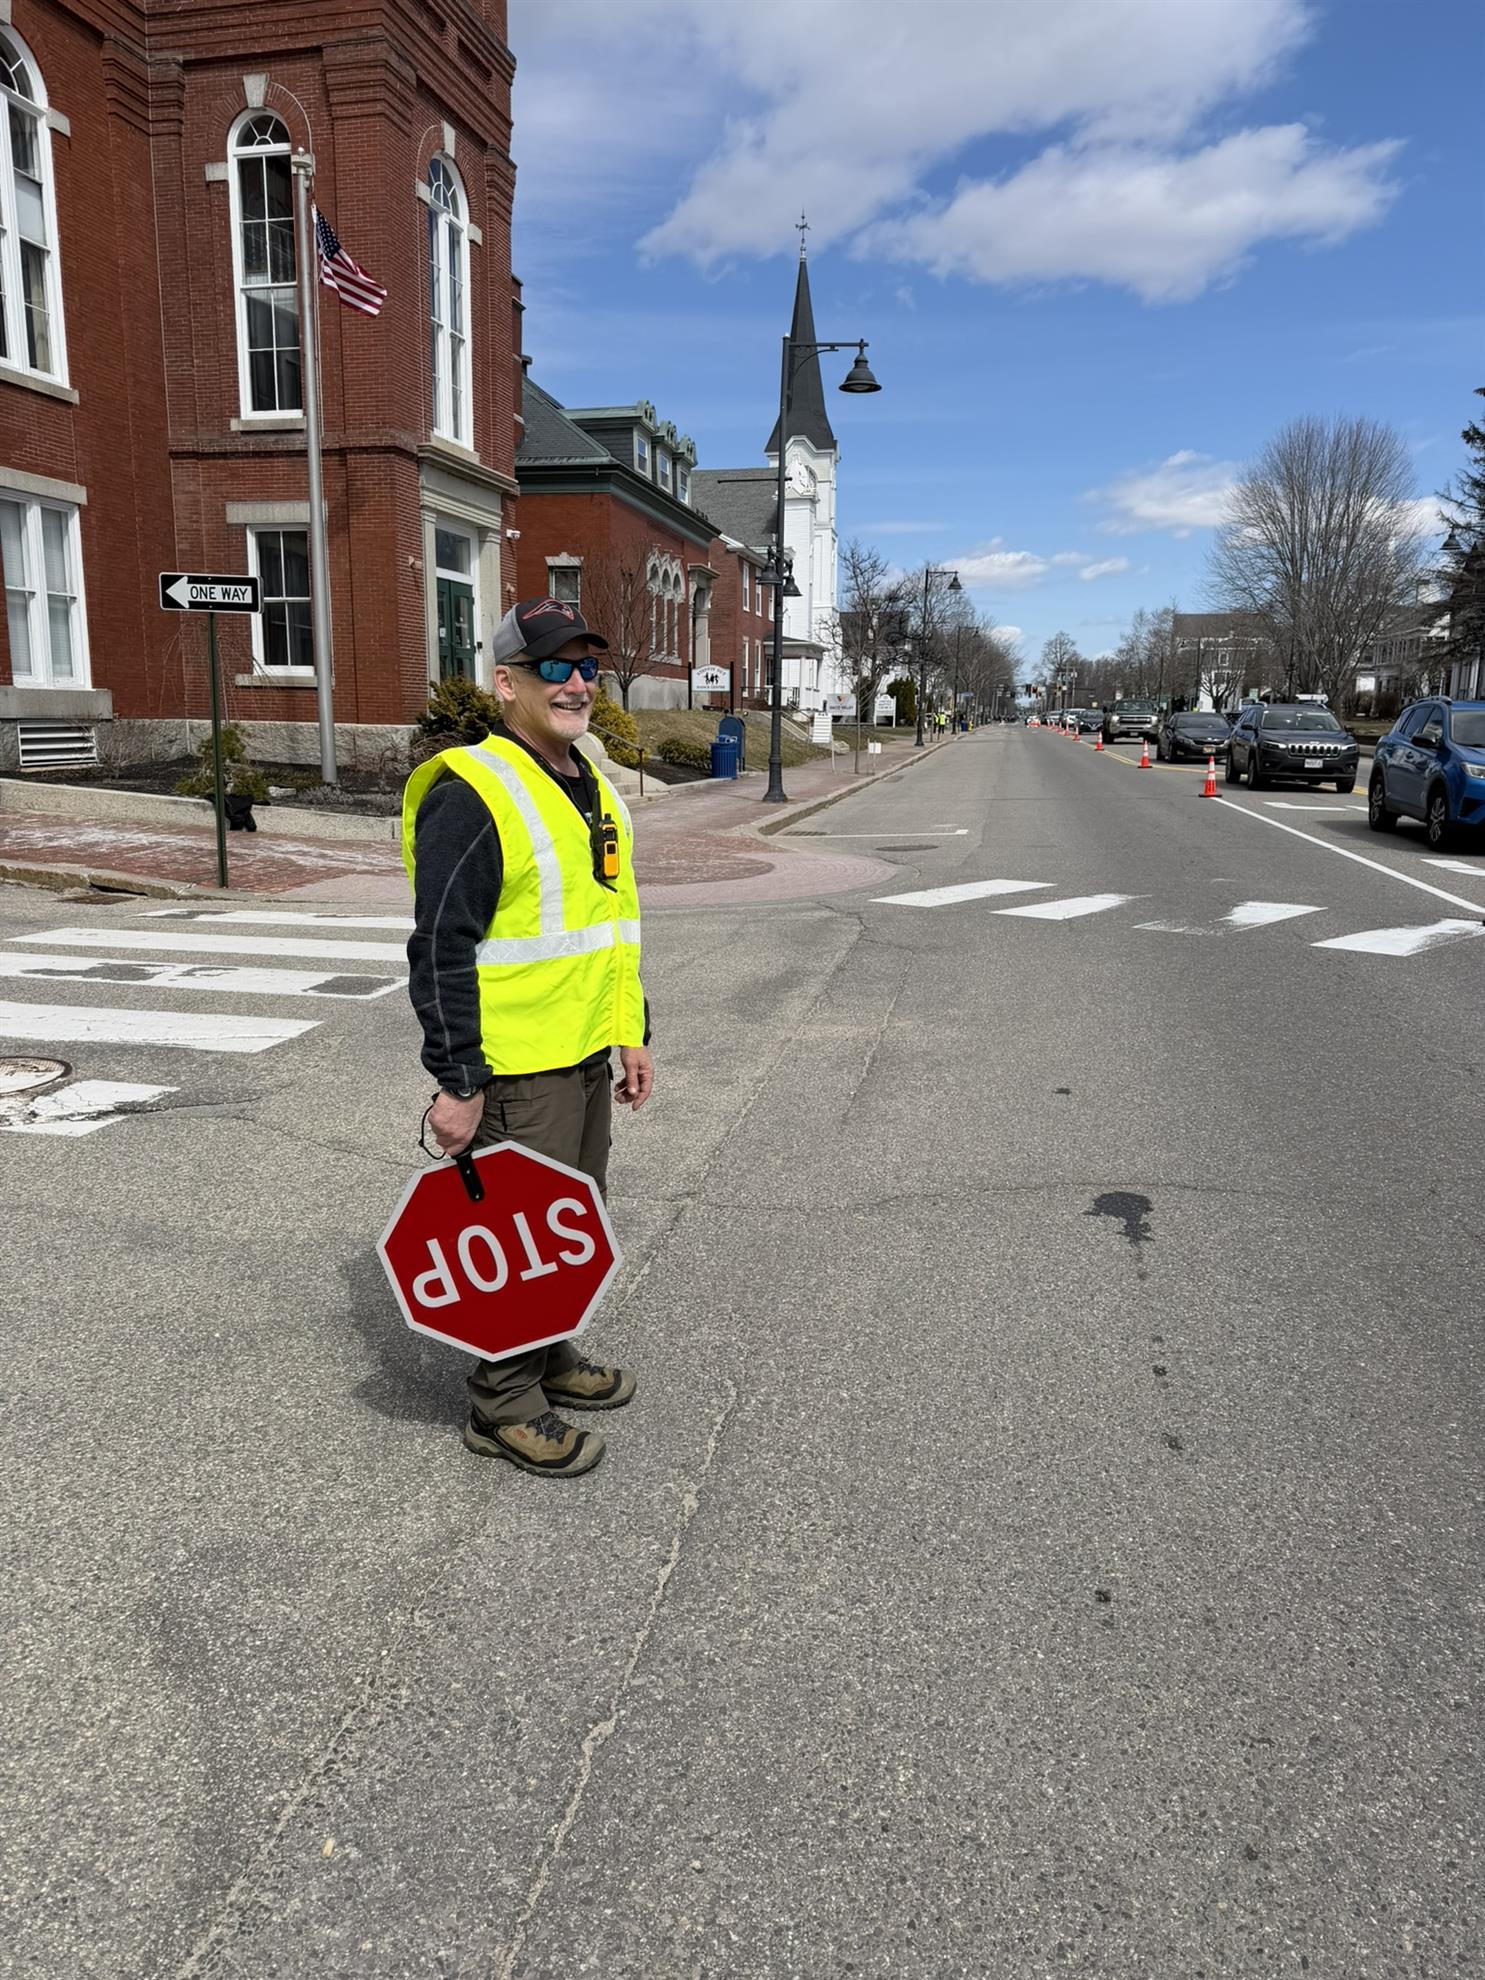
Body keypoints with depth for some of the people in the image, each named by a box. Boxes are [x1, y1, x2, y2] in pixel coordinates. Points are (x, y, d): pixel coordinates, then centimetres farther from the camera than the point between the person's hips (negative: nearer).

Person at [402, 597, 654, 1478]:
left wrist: (634, 1034, 17)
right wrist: (457, 1082, -20)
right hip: (516, 1070, -9)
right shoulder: (470, 794, -17)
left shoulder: (595, 788, 12)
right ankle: (504, 1405, 20)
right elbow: (441, 950, -19)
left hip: (588, 1058, 9)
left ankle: (553, 1356, 40)